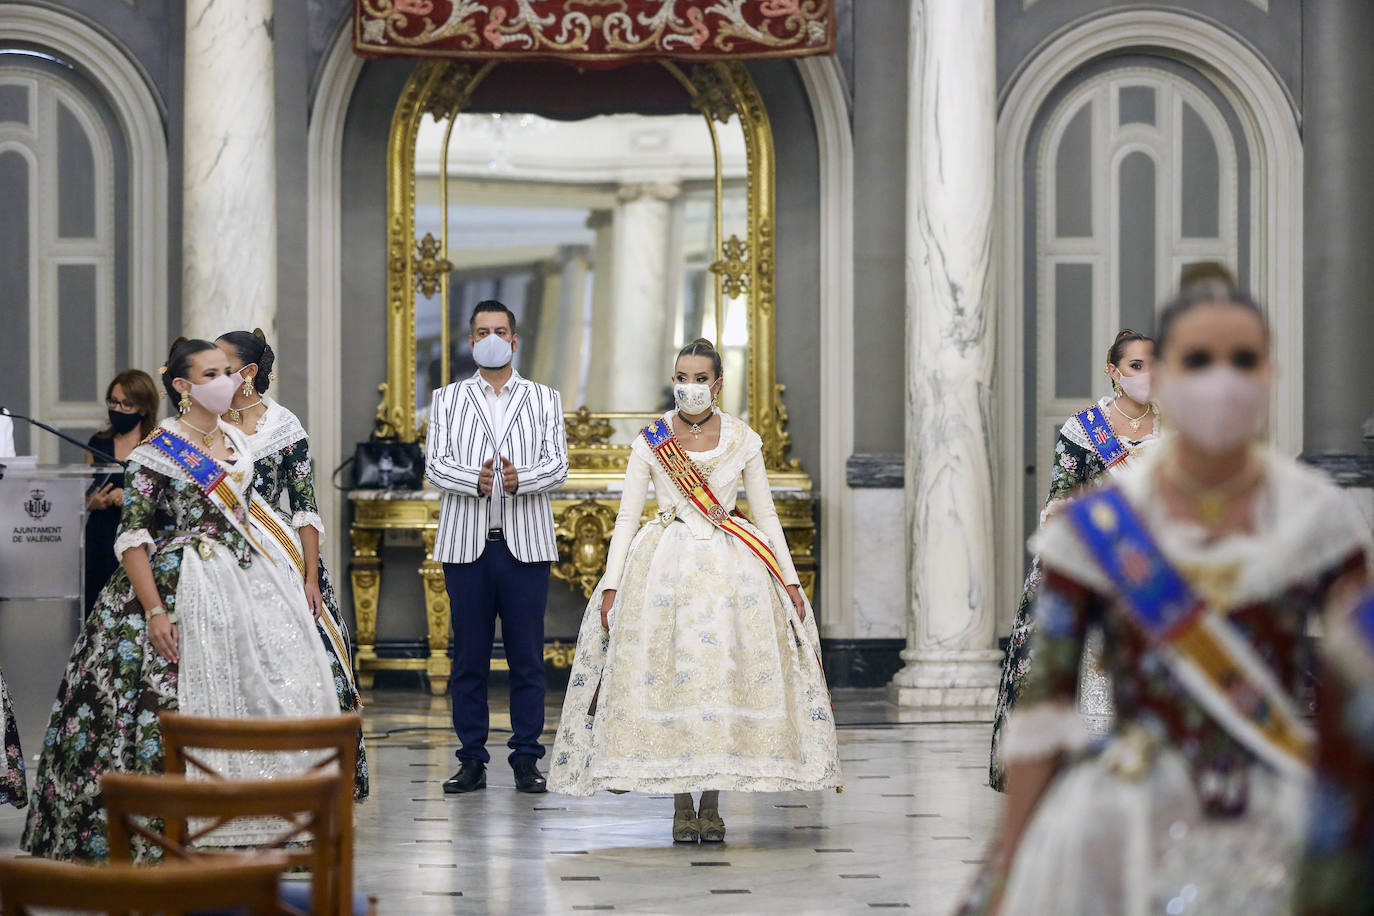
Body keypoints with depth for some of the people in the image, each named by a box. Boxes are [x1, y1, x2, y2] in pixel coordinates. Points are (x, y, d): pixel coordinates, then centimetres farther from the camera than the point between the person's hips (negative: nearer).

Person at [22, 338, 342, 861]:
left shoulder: (236, 442, 12)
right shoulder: (157, 453, -9)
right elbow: (131, 538, -13)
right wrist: (154, 611, -21)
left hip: (246, 581, 7)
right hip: (182, 589, -7)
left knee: (253, 693, 5)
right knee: (182, 703, -9)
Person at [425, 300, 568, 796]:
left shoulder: (545, 400, 12)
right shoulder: (447, 399, 11)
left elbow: (558, 466, 1)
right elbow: (434, 464, 1)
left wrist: (520, 478, -19)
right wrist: (475, 479, -19)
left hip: (526, 544, 0)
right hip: (466, 544, 0)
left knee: (527, 657, 0)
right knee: (469, 657, 2)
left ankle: (526, 760, 5)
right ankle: (472, 761, 7)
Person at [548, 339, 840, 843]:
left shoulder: (743, 440, 5)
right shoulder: (650, 442, 3)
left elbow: (766, 516, 9)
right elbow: (626, 518, 3)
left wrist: (789, 581, 2)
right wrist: (611, 585, -5)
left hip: (731, 567, 1)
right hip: (664, 568, 0)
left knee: (724, 674, -6)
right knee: (667, 673, -7)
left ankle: (712, 801, 3)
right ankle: (681, 804, 1)